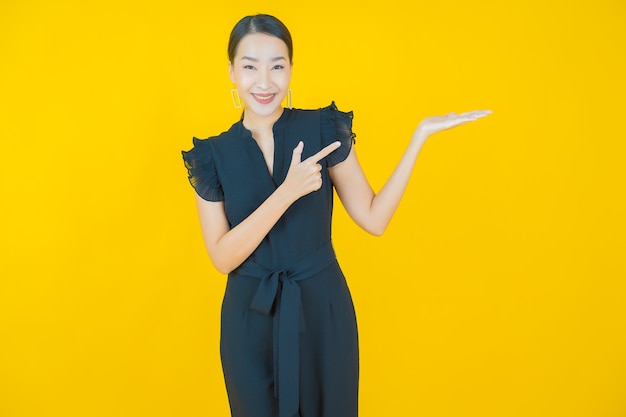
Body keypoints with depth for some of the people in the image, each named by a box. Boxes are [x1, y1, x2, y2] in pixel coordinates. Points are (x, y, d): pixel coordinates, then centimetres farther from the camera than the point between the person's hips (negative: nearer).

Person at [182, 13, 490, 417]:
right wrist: (287, 192, -25)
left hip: (323, 310, 0)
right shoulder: (213, 155, -5)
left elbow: (373, 219, -8)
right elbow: (222, 257, -13)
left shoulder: (324, 129, -7)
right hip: (250, 318, 1)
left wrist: (421, 134, -13)